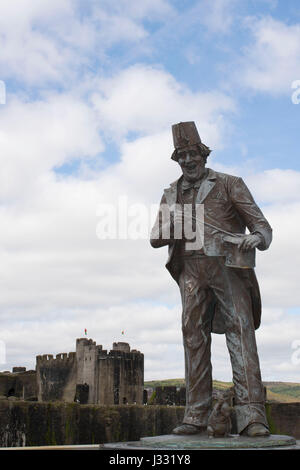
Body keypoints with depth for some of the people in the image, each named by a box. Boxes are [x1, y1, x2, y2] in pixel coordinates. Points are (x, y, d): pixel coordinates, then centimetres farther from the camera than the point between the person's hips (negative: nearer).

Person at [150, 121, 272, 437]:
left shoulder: (229, 184, 6)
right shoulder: (171, 194, 18)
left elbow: (261, 224, 1)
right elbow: (156, 239, 14)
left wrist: (256, 237, -23)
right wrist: (173, 223, -8)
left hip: (227, 266, -4)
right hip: (191, 271, 4)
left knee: (240, 331, -14)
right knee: (194, 338, 0)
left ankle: (251, 416, -17)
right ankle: (196, 416, 4)